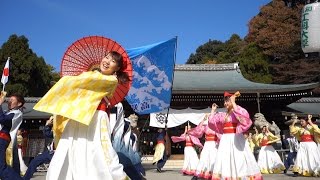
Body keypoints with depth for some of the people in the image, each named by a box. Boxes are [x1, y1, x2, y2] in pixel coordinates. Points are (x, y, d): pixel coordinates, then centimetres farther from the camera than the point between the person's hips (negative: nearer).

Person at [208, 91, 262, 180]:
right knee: (225, 162, 4)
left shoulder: (238, 112, -1)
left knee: (239, 161, -3)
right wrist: (213, 110, 22)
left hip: (236, 139, -6)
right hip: (225, 141, 6)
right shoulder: (222, 115, 16)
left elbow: (244, 115, -24)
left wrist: (233, 103, -17)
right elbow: (211, 121, 20)